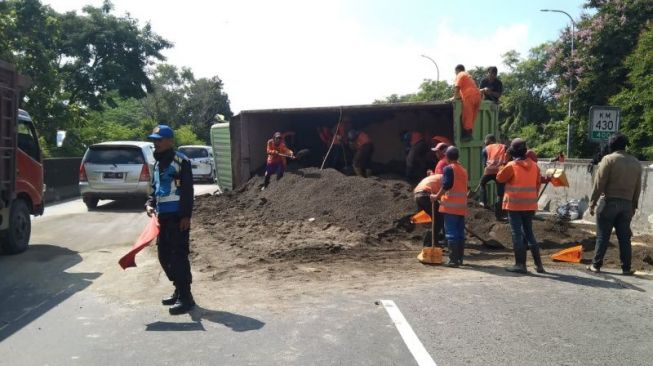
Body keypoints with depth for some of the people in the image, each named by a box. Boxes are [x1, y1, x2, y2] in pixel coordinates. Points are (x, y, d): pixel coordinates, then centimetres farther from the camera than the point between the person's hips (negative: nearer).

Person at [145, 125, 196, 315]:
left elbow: (188, 191, -15)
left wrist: (186, 216, -19)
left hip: (177, 217, -9)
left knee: (179, 256, -7)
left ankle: (185, 297, 0)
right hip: (163, 217, 9)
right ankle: (179, 290, 27)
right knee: (164, 255, 14)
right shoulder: (158, 163, 17)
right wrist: (150, 204, 6)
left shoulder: (181, 161, -10)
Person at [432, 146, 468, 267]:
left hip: (450, 206, -7)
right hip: (462, 206, 7)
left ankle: (453, 260, -7)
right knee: (460, 233, 10)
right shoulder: (463, 169, 17)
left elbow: (446, 185, -16)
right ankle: (459, 258, 14)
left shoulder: (449, 168, -7)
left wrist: (437, 196, -5)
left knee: (451, 233, -6)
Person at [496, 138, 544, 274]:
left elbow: (499, 178, -1)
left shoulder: (511, 166, -13)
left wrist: (503, 167, 13)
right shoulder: (534, 166, 4)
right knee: (529, 233, 15)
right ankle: (538, 264, 16)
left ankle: (520, 264, 1)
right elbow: (537, 184, 11)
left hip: (515, 205, -5)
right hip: (530, 205, 5)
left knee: (517, 234, 0)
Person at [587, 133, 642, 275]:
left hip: (609, 202, -5)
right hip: (627, 204, 5)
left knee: (602, 236, 0)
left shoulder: (609, 159, -6)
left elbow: (599, 183, -11)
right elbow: (638, 188, 12)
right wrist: (633, 206, 19)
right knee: (624, 237, 8)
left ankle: (596, 265, 5)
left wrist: (592, 203, -7)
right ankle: (626, 268, 10)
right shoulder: (636, 163, 11)